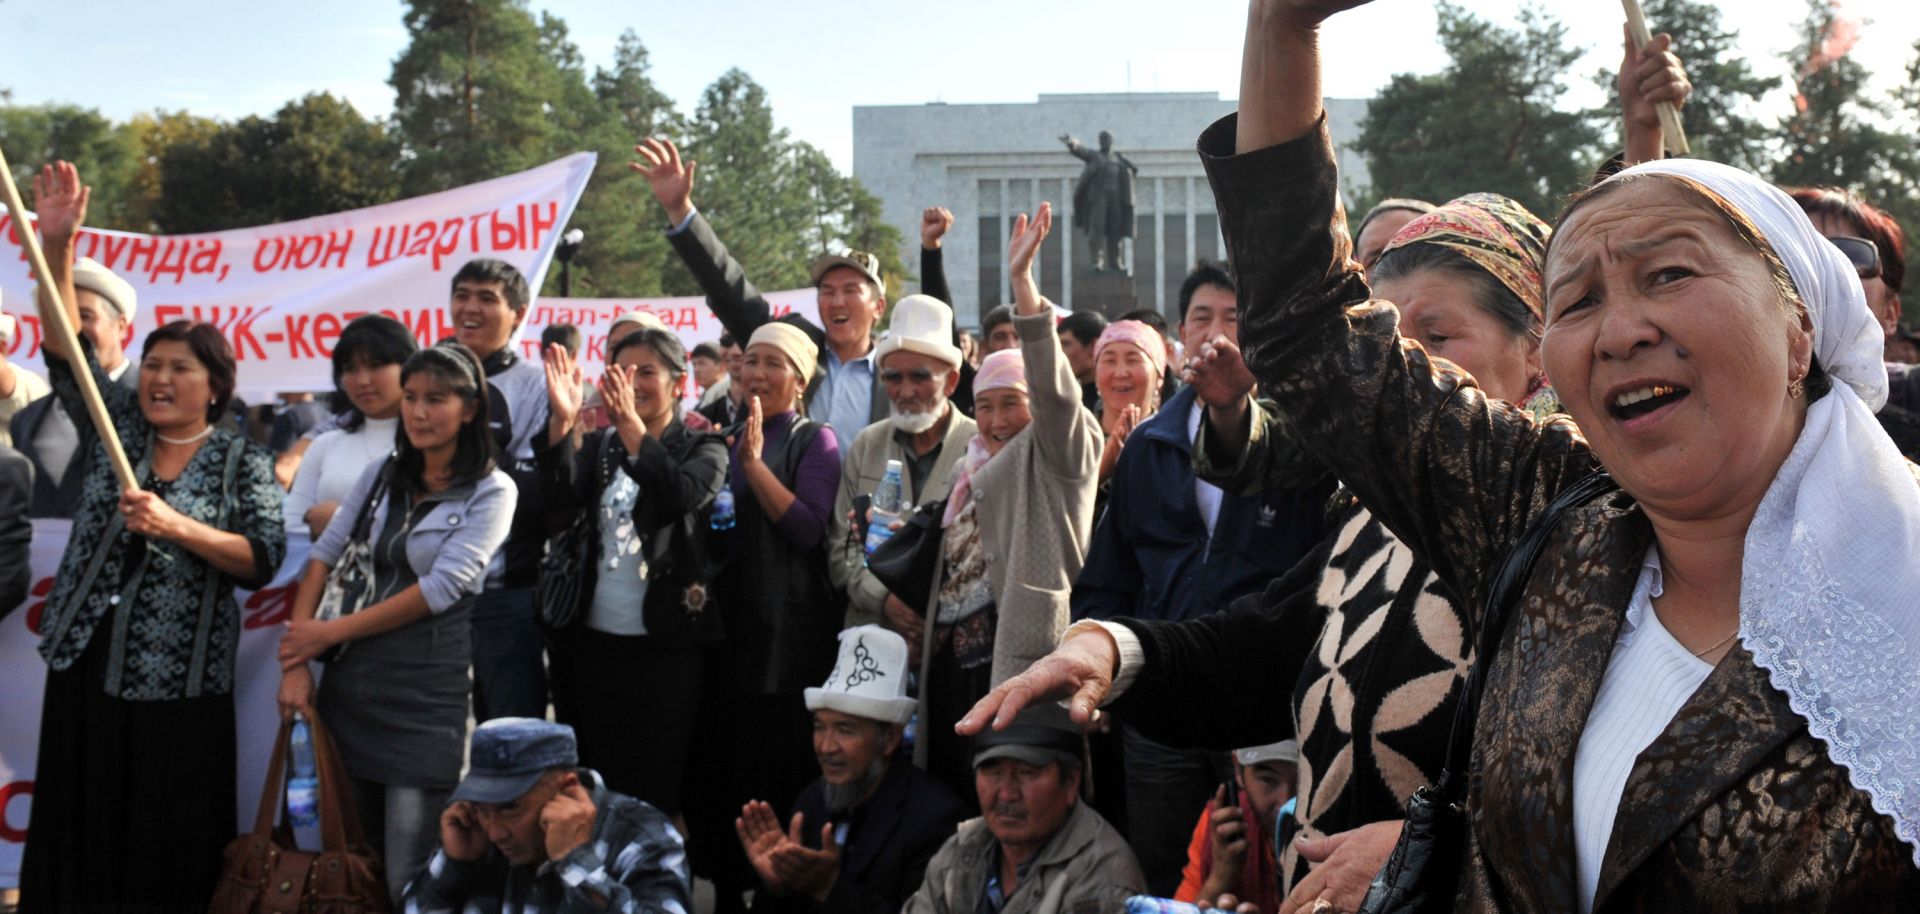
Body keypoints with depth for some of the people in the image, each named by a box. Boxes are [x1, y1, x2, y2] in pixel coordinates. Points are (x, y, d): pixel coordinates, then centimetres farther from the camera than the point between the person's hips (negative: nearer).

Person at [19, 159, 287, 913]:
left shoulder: (243, 463, 2)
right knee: (78, 840, 6)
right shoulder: (116, 427, 9)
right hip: (86, 664, 3)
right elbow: (67, 348, -2)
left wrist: (176, 526, -21)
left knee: (171, 853, 2)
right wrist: (56, 245, -16)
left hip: (179, 683, -3)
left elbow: (264, 561, -9)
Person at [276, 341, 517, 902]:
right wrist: (295, 659, -5)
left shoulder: (492, 492, -5)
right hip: (354, 677, 5)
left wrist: (330, 633, -9)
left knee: (408, 881, -5)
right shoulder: (380, 475, 11)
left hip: (427, 690, -5)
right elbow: (324, 557, 7)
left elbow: (442, 588, -13)